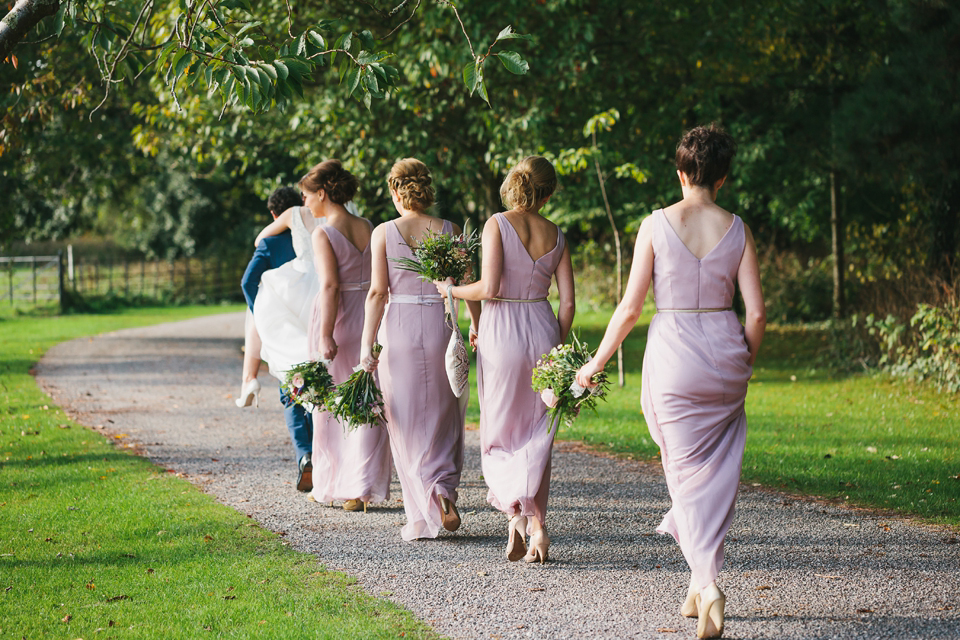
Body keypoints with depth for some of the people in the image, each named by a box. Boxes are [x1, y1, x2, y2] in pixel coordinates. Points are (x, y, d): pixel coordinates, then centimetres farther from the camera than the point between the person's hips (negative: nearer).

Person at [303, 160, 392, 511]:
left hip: (337, 320, -5)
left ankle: (330, 486, 16)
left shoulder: (323, 234, -13)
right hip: (370, 318, 5)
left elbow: (330, 286, -20)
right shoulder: (369, 229, 6)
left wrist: (326, 337, -22)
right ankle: (362, 488, 6)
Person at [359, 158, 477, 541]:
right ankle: (444, 490, -7)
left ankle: (422, 516, 4)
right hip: (441, 328, 1)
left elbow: (377, 291, -7)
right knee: (442, 420, 14)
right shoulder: (450, 231, 1)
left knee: (407, 425, 6)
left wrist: (366, 345, -4)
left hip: (399, 329, -1)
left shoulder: (384, 233, -4)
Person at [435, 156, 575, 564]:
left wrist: (452, 290, 2)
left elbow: (489, 288, -16)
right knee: (537, 434, 11)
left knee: (499, 433, 9)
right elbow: (568, 303, 4)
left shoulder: (498, 225, -7)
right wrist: (556, 349, 15)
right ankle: (537, 526, 6)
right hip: (543, 329, 3)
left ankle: (515, 512, -10)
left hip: (502, 331, -3)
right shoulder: (556, 235, 5)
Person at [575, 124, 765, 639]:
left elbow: (630, 308, -5)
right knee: (717, 472, 12)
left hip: (672, 352, -2)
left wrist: (595, 364, 6)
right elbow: (756, 313, -2)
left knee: (687, 471, 3)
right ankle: (700, 586, 14)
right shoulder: (736, 230, 0)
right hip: (724, 353, 2)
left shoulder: (657, 224, -6)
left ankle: (707, 584, -12)